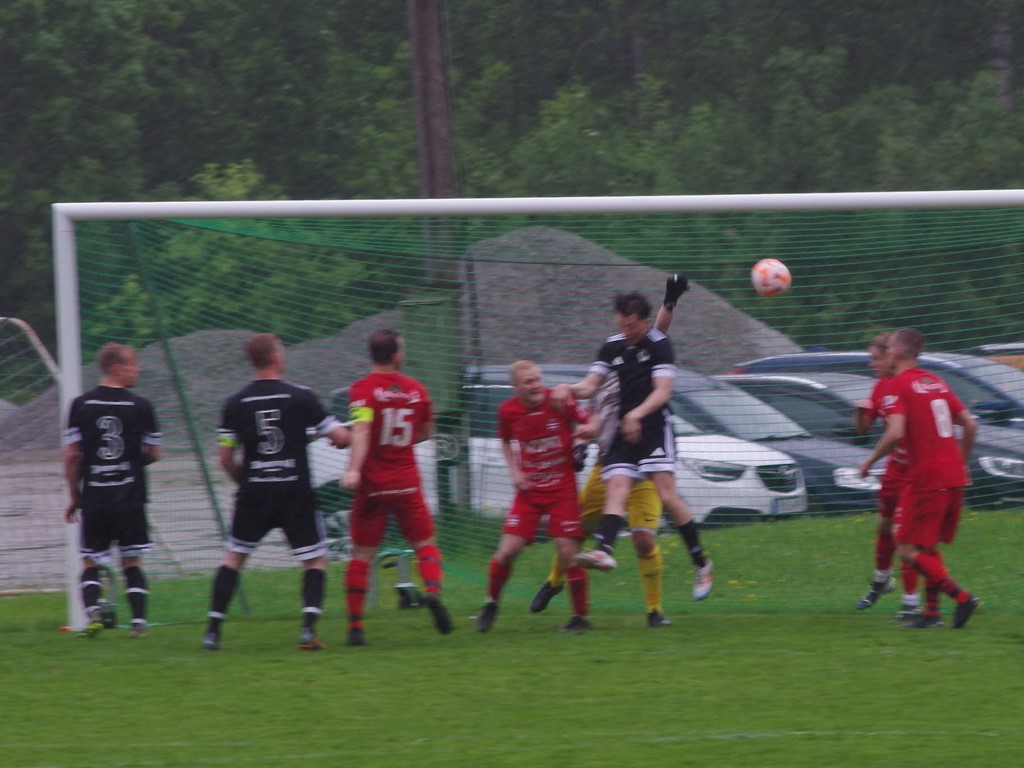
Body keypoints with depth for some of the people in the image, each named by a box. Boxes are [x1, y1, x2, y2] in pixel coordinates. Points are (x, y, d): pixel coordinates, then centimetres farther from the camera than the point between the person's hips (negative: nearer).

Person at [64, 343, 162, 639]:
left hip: (93, 497, 1)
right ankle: (138, 621, 1)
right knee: (131, 562, 10)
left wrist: (74, 496, 9)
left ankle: (92, 611, -15)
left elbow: (71, 456, -2)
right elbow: (153, 454, 2)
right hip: (130, 497, -1)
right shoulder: (140, 406, -4)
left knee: (90, 563, 8)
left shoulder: (81, 405, -1)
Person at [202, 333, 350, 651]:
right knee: (315, 561, 10)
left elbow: (225, 457, 3)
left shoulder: (236, 403, 1)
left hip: (253, 493, 2)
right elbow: (340, 438, -5)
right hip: (296, 493, -2)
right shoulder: (300, 397, -6)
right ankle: (308, 629, -9)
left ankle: (213, 631, 8)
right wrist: (349, 436, 20)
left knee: (233, 558, 16)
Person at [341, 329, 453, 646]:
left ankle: (355, 624, 3)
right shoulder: (416, 390, 4)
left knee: (361, 555, 5)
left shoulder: (363, 390, -8)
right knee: (425, 544, 10)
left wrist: (354, 468, -34)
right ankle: (433, 589, -19)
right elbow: (425, 432, 18)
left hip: (372, 485, -2)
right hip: (407, 483, 2)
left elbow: (361, 430, -24)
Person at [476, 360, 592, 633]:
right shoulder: (507, 411, -3)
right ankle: (491, 603, 18)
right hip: (529, 491, 2)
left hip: (562, 490, -2)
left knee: (568, 553, -7)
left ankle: (581, 616, 7)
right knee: (507, 550, -6)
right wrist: (515, 471, 3)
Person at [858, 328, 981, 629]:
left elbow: (896, 433, -21)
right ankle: (931, 612, 16)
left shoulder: (899, 386, -8)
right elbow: (970, 425, 15)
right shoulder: (936, 382, 15)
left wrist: (870, 460, -7)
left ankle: (962, 597, -15)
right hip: (954, 477, 8)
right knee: (929, 546, 18)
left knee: (909, 550, -4)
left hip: (926, 478, -8)